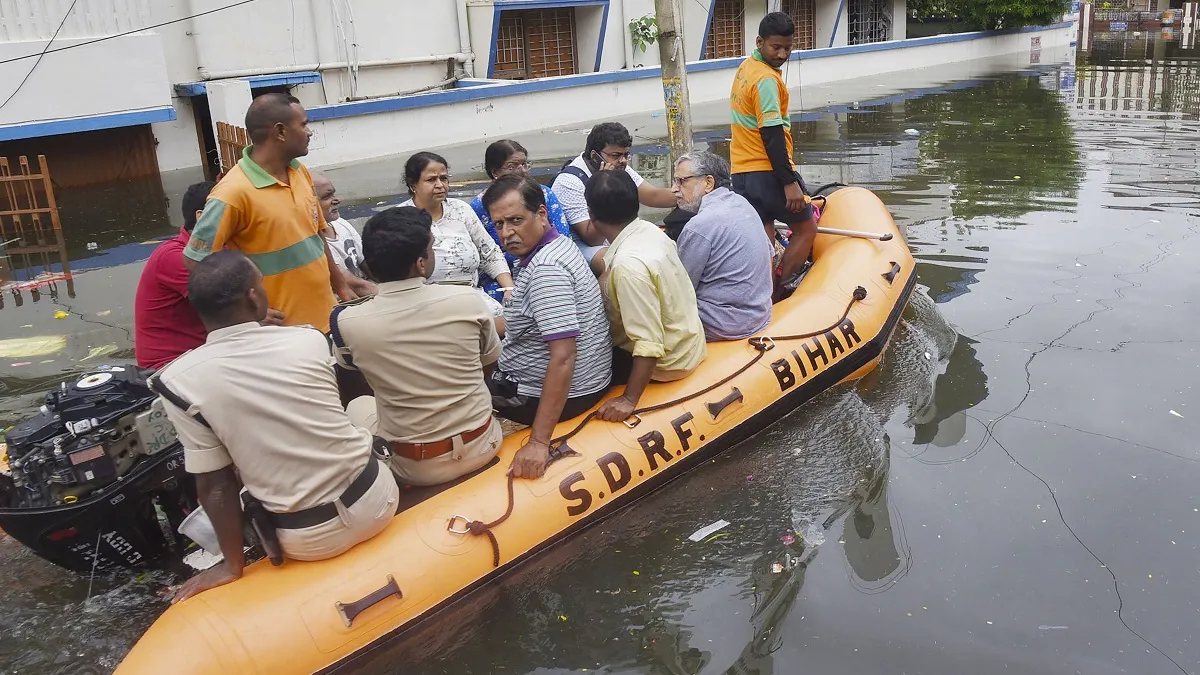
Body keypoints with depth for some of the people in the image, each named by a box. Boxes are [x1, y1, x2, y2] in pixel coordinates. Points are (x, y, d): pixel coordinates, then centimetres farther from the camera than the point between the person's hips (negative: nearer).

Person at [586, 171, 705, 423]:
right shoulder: (649, 230, -6)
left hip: (665, 360, -8)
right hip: (685, 340, 9)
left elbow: (649, 345, -32)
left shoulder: (629, 264, -32)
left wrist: (629, 400, -27)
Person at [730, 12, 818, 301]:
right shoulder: (766, 79, -17)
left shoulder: (745, 68, 12)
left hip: (742, 173, 8)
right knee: (806, 228, 8)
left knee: (763, 241, 10)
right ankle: (777, 296, 6)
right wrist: (789, 182, -21)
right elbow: (772, 136, -22)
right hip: (767, 172, -8)